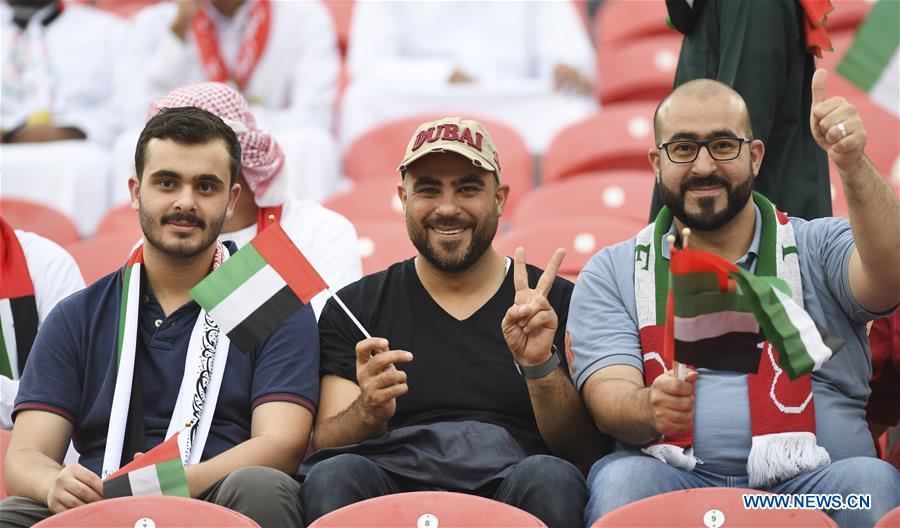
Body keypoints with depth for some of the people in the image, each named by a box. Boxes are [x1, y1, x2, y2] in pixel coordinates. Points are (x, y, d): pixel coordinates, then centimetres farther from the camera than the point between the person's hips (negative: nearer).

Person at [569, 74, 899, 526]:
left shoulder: (817, 249, 14)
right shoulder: (613, 274, 15)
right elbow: (608, 396, 1)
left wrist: (852, 166, -26)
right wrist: (651, 408, -24)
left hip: (807, 481, 1)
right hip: (675, 483, 0)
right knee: (622, 480, -34)